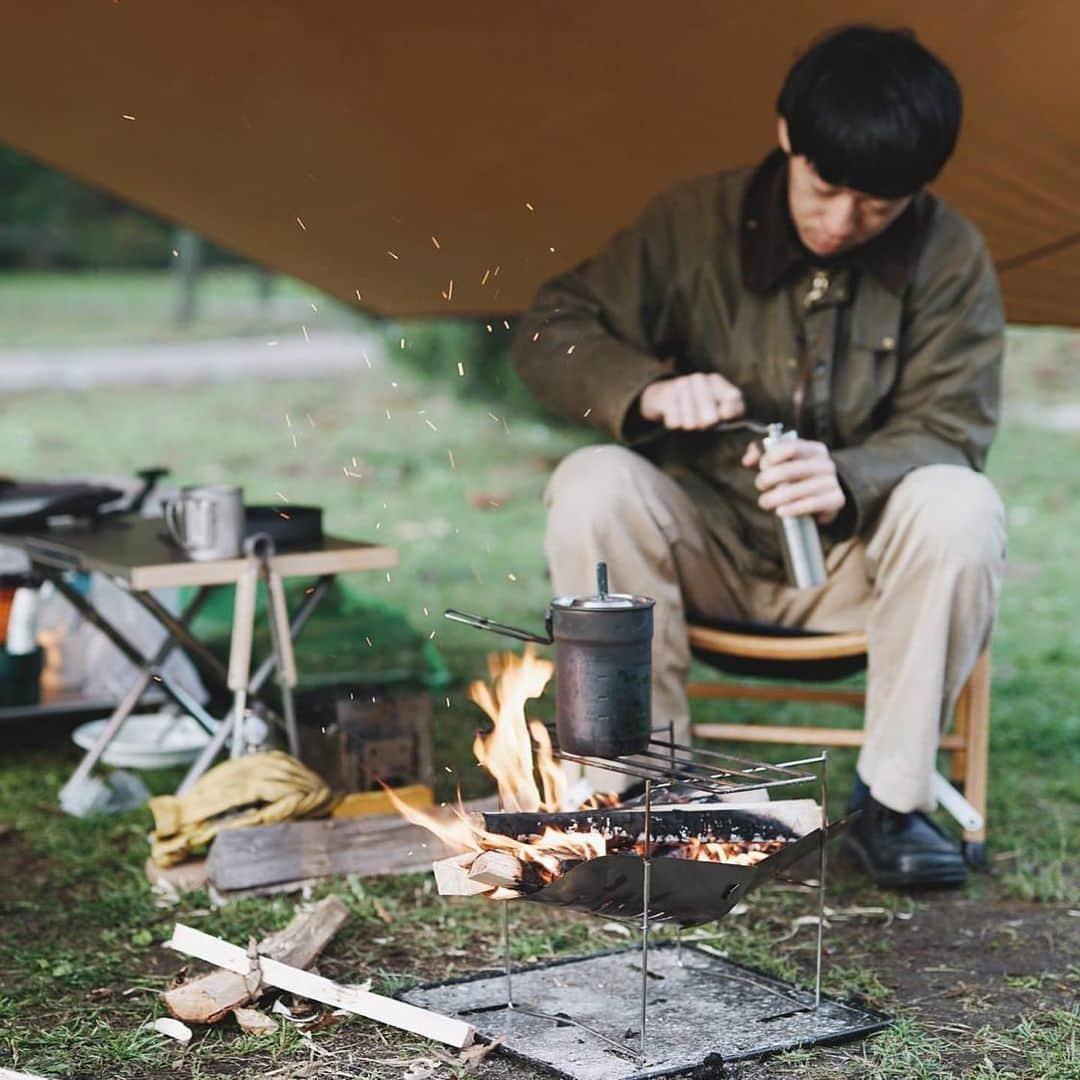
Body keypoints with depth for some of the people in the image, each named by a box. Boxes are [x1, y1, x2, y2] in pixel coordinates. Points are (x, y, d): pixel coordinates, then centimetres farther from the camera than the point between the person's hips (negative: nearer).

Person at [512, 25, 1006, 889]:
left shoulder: (950, 258, -8)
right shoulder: (693, 223, -6)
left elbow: (945, 434, -10)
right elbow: (549, 333, -3)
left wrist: (848, 479, -33)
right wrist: (651, 389, -25)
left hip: (853, 558, 0)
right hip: (706, 548, 1)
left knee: (961, 510, -32)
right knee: (592, 486, -29)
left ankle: (893, 798, -16)